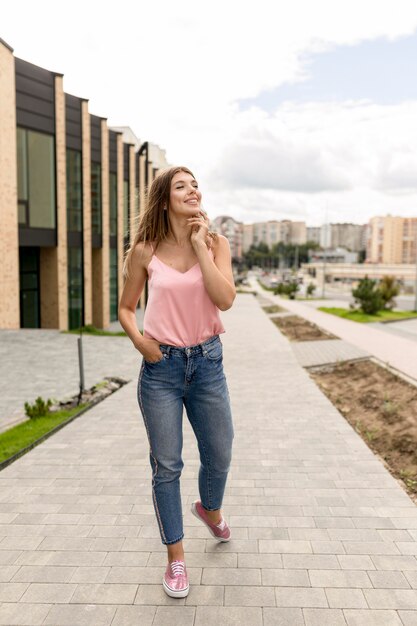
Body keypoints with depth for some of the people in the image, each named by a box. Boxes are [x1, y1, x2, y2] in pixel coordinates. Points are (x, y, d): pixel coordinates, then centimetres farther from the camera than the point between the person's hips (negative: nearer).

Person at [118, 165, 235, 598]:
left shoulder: (215, 243, -1)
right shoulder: (145, 251, -3)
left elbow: (225, 299, -17)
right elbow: (125, 308, 8)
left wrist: (200, 245, -17)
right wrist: (137, 339, -11)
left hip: (207, 360, 2)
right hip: (161, 365, -1)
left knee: (219, 454, 15)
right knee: (166, 465, 7)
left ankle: (210, 509, 49)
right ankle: (175, 557, 26)